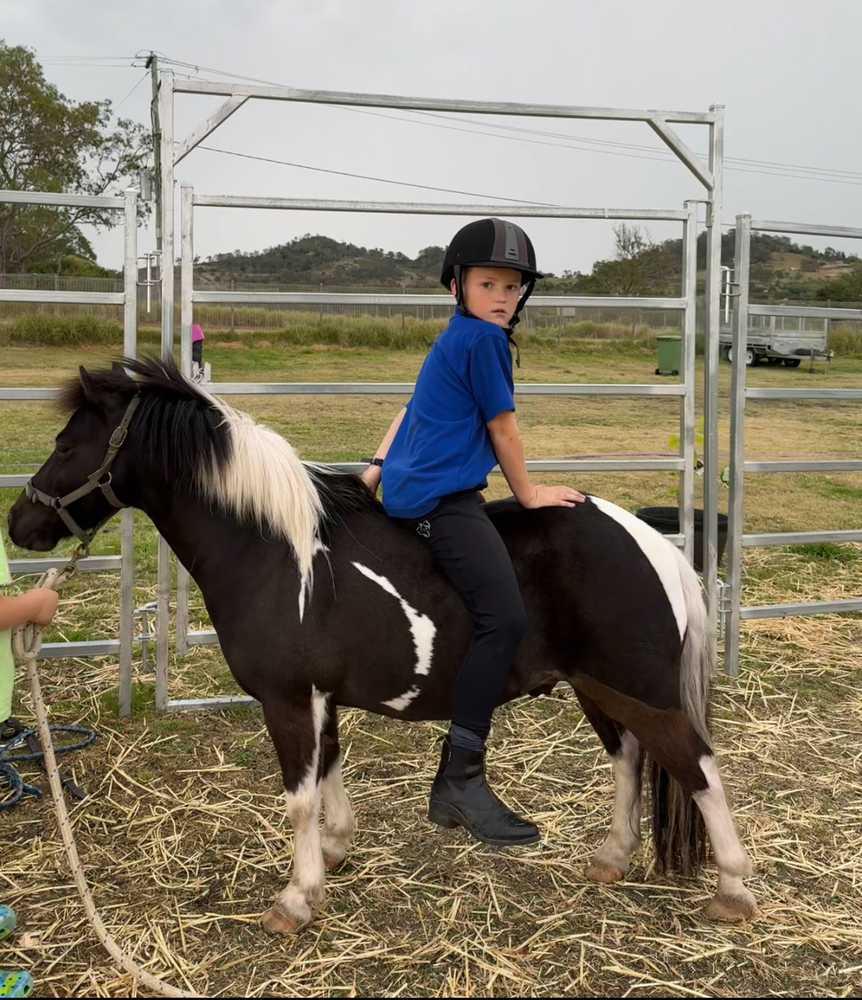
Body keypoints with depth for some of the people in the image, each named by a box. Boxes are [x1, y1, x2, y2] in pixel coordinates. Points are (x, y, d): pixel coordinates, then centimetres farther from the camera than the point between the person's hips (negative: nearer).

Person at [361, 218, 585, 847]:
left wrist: (380, 467, 28)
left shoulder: (453, 340, 24)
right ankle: (462, 777, -19)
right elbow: (502, 427, -4)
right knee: (505, 617, -20)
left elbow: (415, 407, 29)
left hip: (409, 491, 12)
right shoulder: (484, 338, -7)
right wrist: (529, 494, 6)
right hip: (444, 499, -12)